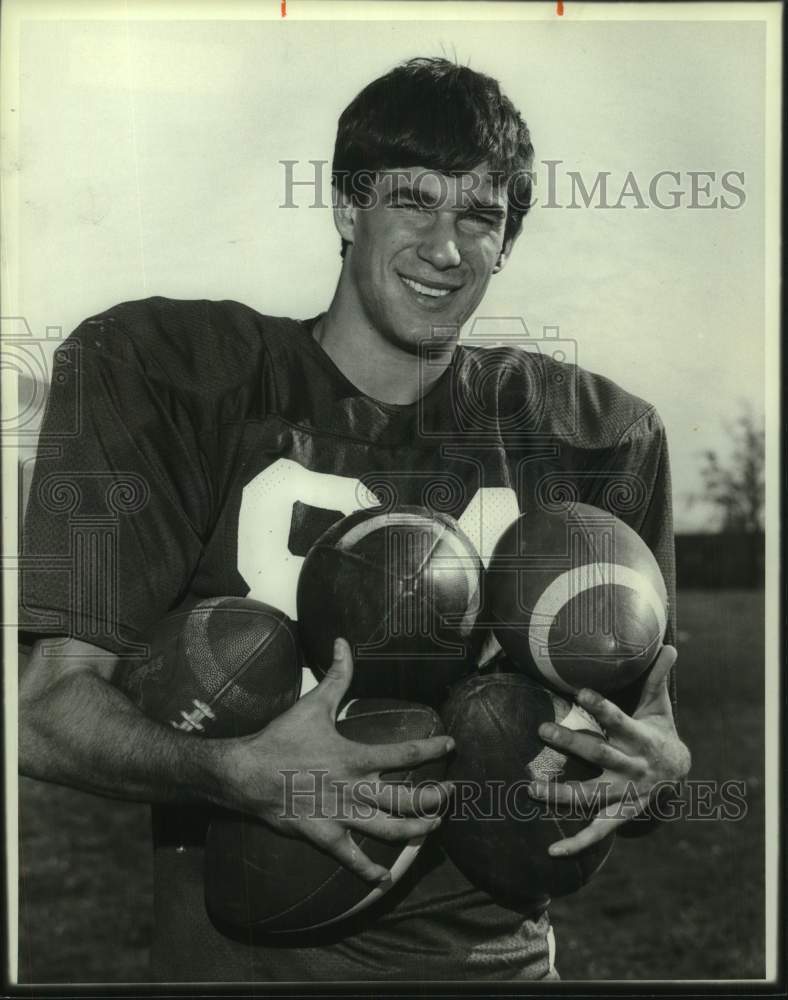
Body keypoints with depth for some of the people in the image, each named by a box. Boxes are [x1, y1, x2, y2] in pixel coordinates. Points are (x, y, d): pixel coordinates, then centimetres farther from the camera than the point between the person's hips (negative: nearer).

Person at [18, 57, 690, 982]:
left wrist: (657, 761, -15)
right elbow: (49, 706, -11)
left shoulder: (598, 435, 0)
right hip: (240, 950, -3)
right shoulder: (161, 374, -8)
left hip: (492, 942, 3)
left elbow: (642, 715, 7)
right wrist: (242, 772, -28)